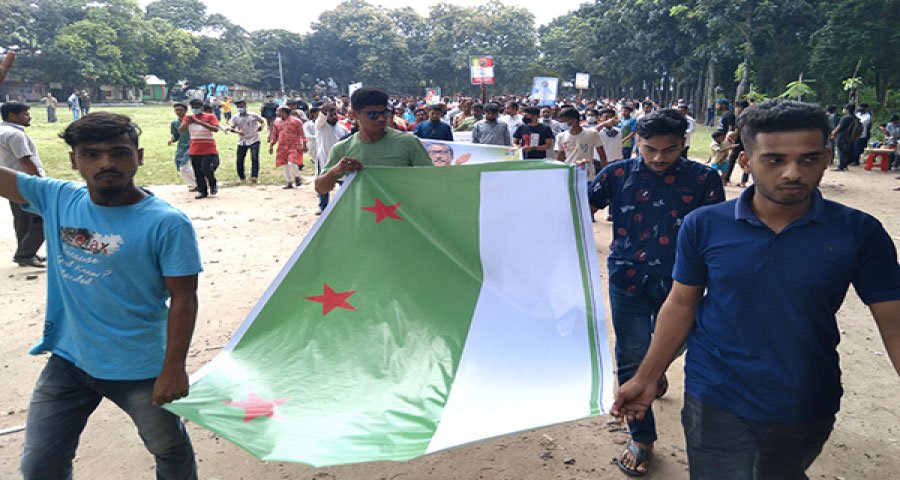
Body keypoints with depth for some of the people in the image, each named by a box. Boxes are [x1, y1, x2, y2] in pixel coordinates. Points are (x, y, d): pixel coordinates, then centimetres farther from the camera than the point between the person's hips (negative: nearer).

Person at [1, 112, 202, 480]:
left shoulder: (167, 224, -20)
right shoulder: (57, 199, -4)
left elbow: (183, 298, -17)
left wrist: (174, 368, -17)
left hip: (140, 369, -4)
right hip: (67, 360, 4)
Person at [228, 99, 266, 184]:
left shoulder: (253, 115, -1)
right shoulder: (235, 117, 3)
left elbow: (262, 121, 10)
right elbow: (230, 127, -3)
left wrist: (260, 128, -10)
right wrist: (237, 131, -23)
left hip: (254, 140, -2)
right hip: (242, 142, 2)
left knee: (255, 158, -16)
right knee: (240, 160, 2)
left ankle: (254, 177, -16)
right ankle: (242, 177, 19)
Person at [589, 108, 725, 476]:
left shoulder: (703, 179, -6)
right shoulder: (617, 174, -4)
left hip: (678, 282, 1)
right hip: (628, 280, 0)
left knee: (670, 346, 21)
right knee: (631, 360, 5)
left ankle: (657, 369, 60)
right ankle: (641, 438, 22)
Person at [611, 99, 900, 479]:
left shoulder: (859, 233, -10)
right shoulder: (703, 226, -10)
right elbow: (681, 305, -2)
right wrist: (646, 379, 0)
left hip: (808, 409, 2)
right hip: (717, 405, -2)